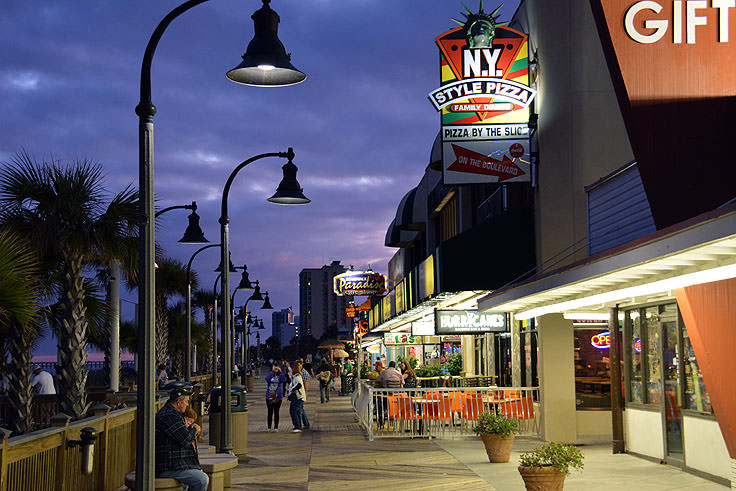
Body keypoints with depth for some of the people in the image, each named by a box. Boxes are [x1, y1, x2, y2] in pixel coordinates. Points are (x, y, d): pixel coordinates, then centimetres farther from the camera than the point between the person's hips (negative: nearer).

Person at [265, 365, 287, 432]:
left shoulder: (280, 376, 3)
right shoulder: (270, 376, 4)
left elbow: (284, 380, -18)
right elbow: (267, 378, -20)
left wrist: (280, 372, -13)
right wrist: (272, 371, -15)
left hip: (278, 398, 0)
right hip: (269, 397, 0)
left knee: (276, 412, 3)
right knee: (270, 412, 5)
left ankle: (276, 427, 10)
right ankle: (269, 427, 12)